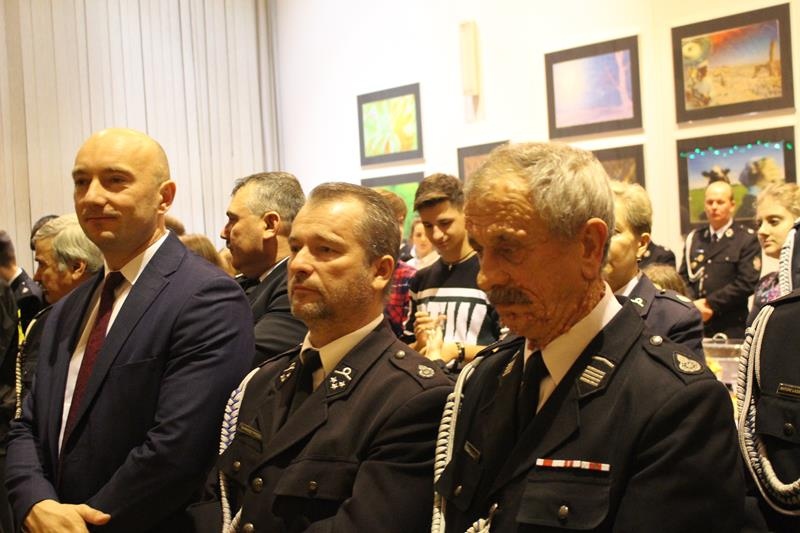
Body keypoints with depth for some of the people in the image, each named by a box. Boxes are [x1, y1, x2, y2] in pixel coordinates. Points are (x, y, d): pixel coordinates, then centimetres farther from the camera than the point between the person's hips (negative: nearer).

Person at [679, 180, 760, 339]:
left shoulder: (747, 239, 0)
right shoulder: (694, 238, 14)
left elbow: (746, 283, -9)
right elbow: (683, 277, 11)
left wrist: (709, 303, -12)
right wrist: (694, 305, -8)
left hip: (730, 327, -4)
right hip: (694, 325, 4)